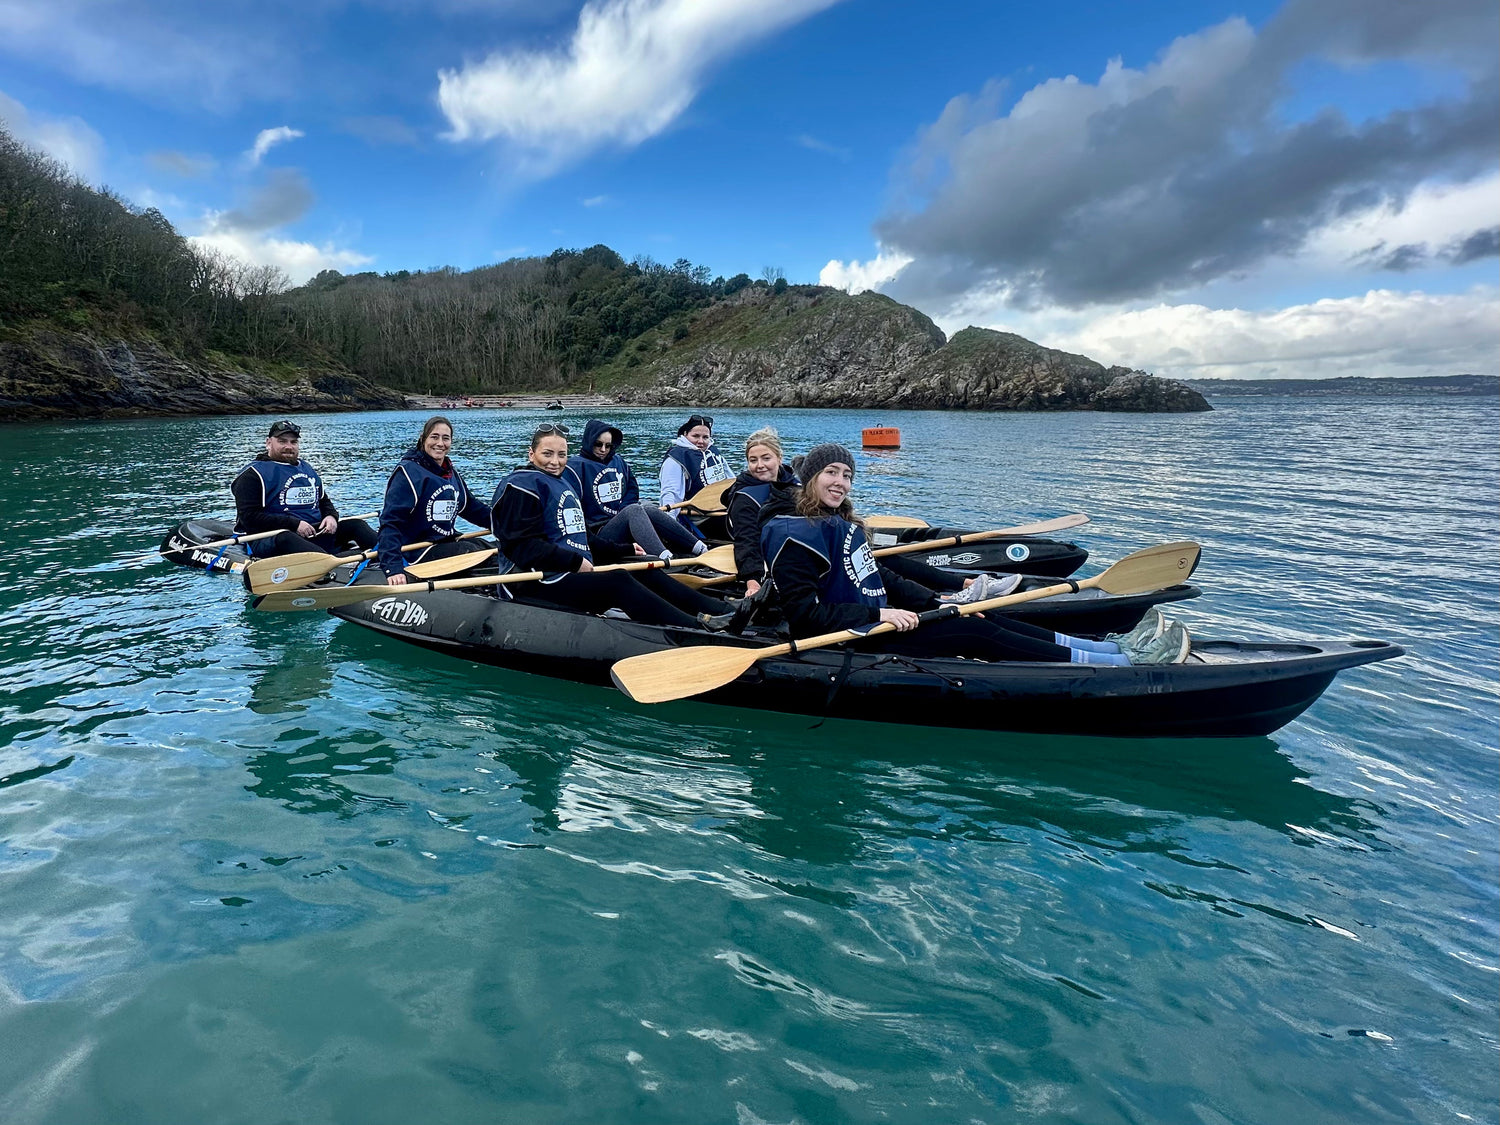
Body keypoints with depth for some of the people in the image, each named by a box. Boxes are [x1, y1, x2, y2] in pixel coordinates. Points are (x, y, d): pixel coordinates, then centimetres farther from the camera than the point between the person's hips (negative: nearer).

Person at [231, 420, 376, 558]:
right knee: (284, 539, -41)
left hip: (314, 533, 7)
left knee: (355, 524, -7)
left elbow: (324, 502, 30)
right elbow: (249, 518, -12)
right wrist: (294, 525, -20)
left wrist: (331, 516, 3)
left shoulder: (308, 470, 23)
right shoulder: (253, 474, -1)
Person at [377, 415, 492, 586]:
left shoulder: (451, 473, 12)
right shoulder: (409, 472, -13)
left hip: (448, 540, 9)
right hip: (418, 551, -8)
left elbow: (472, 507, 27)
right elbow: (390, 522, -21)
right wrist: (393, 568, -32)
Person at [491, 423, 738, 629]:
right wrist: (576, 562, -19)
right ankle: (698, 629, -40)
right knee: (618, 582, -27)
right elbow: (523, 546, -18)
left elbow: (582, 536, 28)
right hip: (536, 585, -10)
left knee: (644, 571, -2)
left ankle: (723, 610, -13)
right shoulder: (522, 486, -9)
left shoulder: (564, 484, 23)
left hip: (572, 572, 10)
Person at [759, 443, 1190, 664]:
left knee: (981, 620, -3)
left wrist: (939, 602, 9)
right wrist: (878, 615, -24)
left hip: (873, 621, 9)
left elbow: (880, 577, 19)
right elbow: (804, 612, -21)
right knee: (975, 634, -15)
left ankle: (1117, 647, -4)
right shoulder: (795, 535, -16)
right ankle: (1124, 664, -14)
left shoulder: (842, 524, 14)